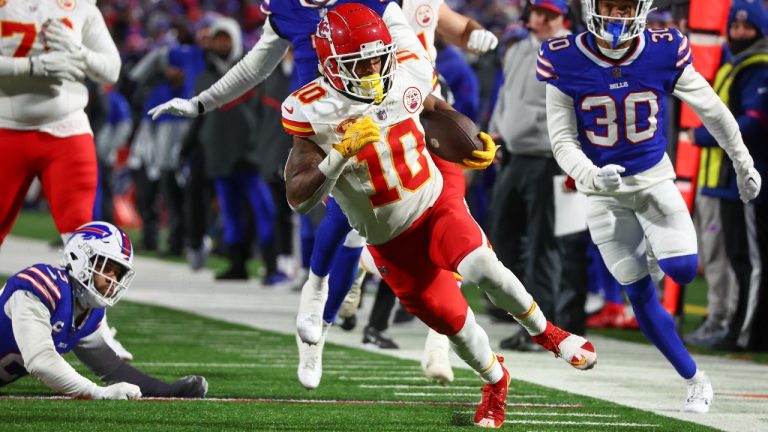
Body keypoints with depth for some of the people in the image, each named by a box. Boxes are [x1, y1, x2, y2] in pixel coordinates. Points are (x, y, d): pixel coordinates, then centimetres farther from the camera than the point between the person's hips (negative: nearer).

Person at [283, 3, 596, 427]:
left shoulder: (405, 76, -12)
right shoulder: (313, 112, -21)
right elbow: (298, 198, -24)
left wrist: (474, 143, 6)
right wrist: (341, 154, -37)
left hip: (436, 202, 1)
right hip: (390, 240, -1)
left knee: (482, 268, -26)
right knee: (453, 321, 4)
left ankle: (545, 331, 1)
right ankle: (495, 384, 35)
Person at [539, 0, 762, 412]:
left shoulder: (665, 53, -13)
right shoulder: (564, 62, -14)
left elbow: (712, 110, 2)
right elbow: (563, 141, -9)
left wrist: (744, 165, 12)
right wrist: (591, 177, -28)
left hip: (654, 178, 0)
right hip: (604, 191, 0)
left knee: (682, 270, -20)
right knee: (639, 293, 1)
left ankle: (670, 248, 18)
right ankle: (695, 382, 14)